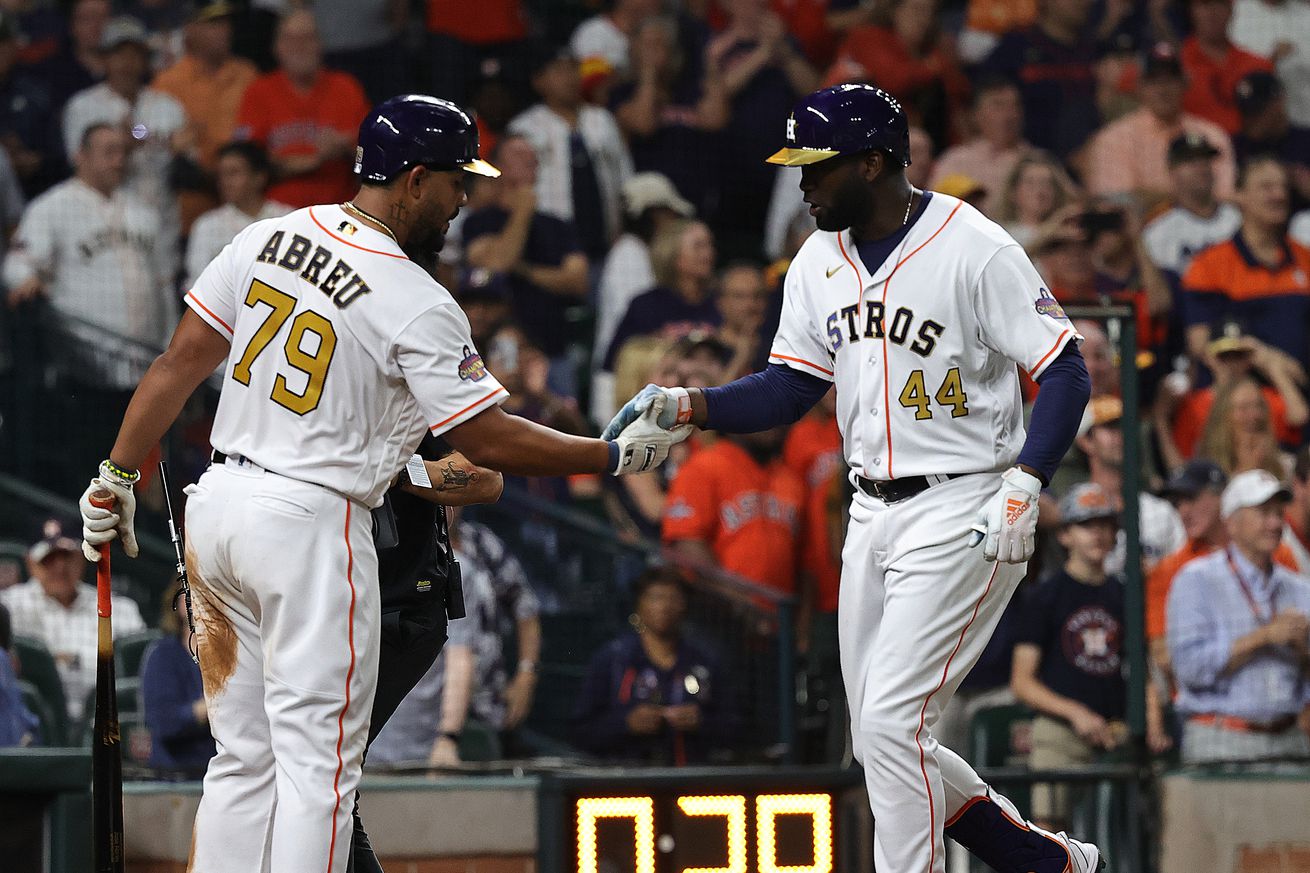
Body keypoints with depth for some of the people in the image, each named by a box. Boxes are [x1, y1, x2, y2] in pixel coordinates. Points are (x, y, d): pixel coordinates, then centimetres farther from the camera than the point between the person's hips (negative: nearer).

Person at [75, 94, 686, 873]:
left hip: (219, 504, 7)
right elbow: (489, 442, -11)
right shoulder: (419, 305, -13)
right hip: (311, 524, -7)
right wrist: (618, 455, -1)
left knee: (244, 760, 13)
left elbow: (179, 365, 7)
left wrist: (119, 475, 14)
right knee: (318, 765, -3)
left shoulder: (269, 238, 5)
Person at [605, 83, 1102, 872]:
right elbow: (789, 390, 11)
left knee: (892, 721, -16)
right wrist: (685, 405, -5)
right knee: (882, 739, 9)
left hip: (962, 512, -8)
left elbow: (1066, 373, -14)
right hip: (873, 516, 8)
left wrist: (1022, 488, -25)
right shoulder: (820, 262, 8)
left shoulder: (976, 251, -14)